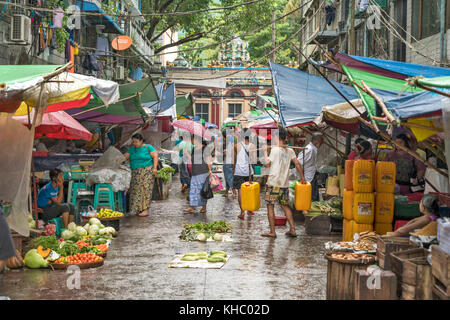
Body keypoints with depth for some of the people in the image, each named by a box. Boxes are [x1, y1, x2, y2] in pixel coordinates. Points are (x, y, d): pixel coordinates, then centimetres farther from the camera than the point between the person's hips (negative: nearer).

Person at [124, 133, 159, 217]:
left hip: (147, 171, -5)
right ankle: (139, 209, 4)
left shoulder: (148, 147, 2)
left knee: (146, 189, -10)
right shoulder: (132, 149, 15)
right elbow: (125, 156, 7)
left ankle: (146, 209, -12)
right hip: (135, 173, 5)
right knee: (136, 190, -2)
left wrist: (155, 168, -12)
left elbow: (155, 156, -3)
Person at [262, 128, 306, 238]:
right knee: (285, 206, 16)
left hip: (273, 183, -6)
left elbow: (267, 164, -7)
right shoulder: (290, 151, 6)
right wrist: (302, 178, 15)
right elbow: (297, 164, 7)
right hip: (285, 184, 6)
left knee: (270, 206, 2)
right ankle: (292, 229, 13)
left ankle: (272, 232, 2)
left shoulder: (275, 150, -11)